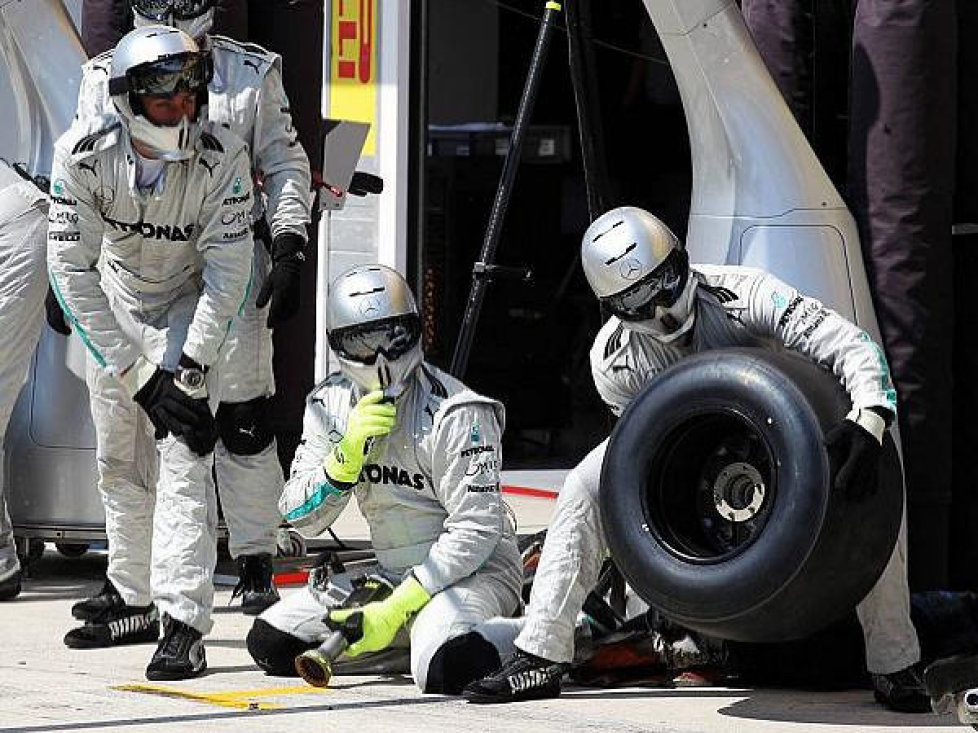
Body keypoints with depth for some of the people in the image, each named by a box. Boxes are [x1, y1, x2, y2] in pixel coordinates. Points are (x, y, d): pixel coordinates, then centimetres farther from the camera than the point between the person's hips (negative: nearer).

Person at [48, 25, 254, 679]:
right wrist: (137, 373, -28)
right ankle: (137, 603, 28)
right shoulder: (85, 153, -26)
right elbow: (73, 269, -24)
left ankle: (184, 625, -22)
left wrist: (190, 372, -27)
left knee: (184, 460, -17)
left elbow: (227, 273, -23)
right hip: (113, 306, 3)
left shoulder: (222, 157, -29)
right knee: (120, 460, 11)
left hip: (190, 306, -3)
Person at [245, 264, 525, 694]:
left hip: (475, 569, -7)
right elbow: (302, 519, -3)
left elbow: (475, 531, -21)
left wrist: (397, 608, -23)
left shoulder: (455, 413, -19)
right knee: (271, 641, -4)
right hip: (392, 573, 7)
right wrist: (349, 450, -21)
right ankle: (416, 633, 11)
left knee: (446, 667, -37)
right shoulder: (330, 405, 1)